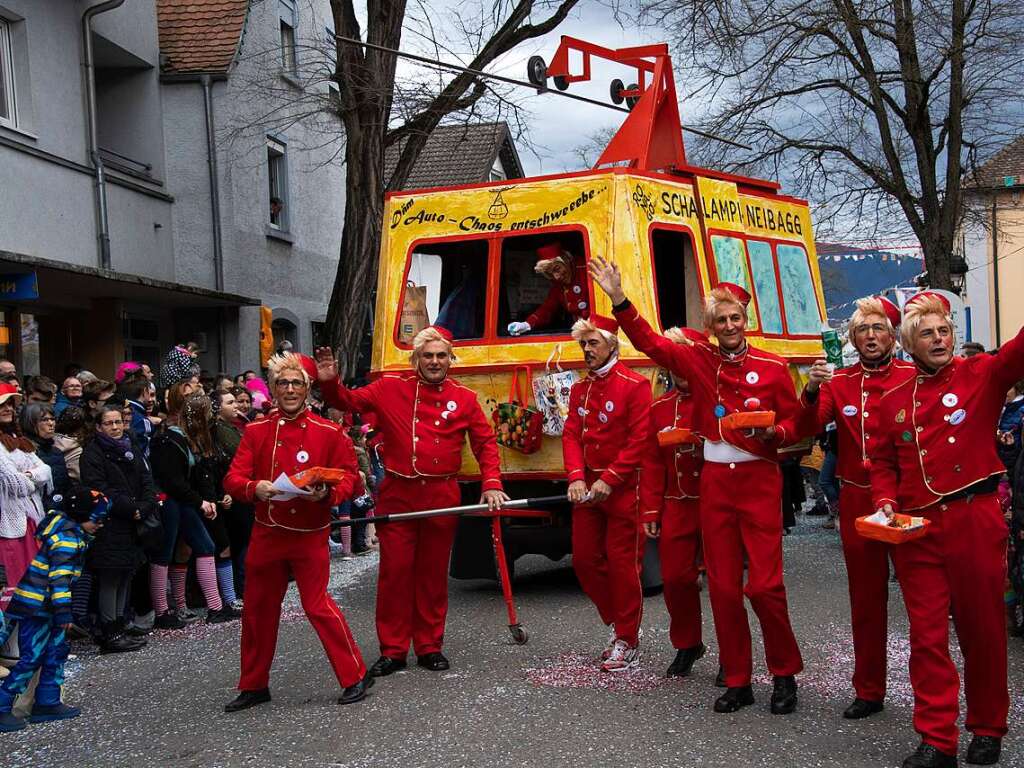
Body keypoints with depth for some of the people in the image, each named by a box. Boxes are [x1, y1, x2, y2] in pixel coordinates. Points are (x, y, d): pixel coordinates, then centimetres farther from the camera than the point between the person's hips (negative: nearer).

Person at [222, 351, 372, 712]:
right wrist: (254, 488, -22)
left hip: (309, 534, -4)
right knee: (257, 609, 11)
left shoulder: (329, 432, -4)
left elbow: (349, 477, -3)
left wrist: (327, 493, -23)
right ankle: (254, 685, 27)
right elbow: (233, 478, -1)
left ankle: (355, 676, 7)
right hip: (266, 533, 4)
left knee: (318, 605, -8)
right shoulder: (256, 432, 4)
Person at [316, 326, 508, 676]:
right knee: (394, 573, 1)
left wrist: (491, 484, -3)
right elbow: (349, 401, 9)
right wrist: (330, 383, -10)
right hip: (398, 496, -1)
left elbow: (485, 443, 8)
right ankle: (393, 650, 12)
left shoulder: (464, 398, 5)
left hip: (442, 498, 1)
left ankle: (429, 647, 22)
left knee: (434, 574, 10)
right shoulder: (391, 387, 3)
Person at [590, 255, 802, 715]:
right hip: (714, 482, 3)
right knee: (723, 586, 6)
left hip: (759, 479, -3)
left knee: (764, 583, -8)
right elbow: (649, 342, 5)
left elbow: (793, 422, 4)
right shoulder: (698, 361, 7)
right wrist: (619, 300, -4)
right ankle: (737, 681, 17)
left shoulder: (772, 367, 1)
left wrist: (772, 433, -17)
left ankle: (785, 673, 12)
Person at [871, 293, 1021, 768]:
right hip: (916, 530, 3)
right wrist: (886, 502, -1)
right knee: (927, 634, 4)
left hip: (974, 523, -3)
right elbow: (883, 462, 17)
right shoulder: (894, 401, 12)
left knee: (982, 630, 8)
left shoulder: (981, 375, 1)